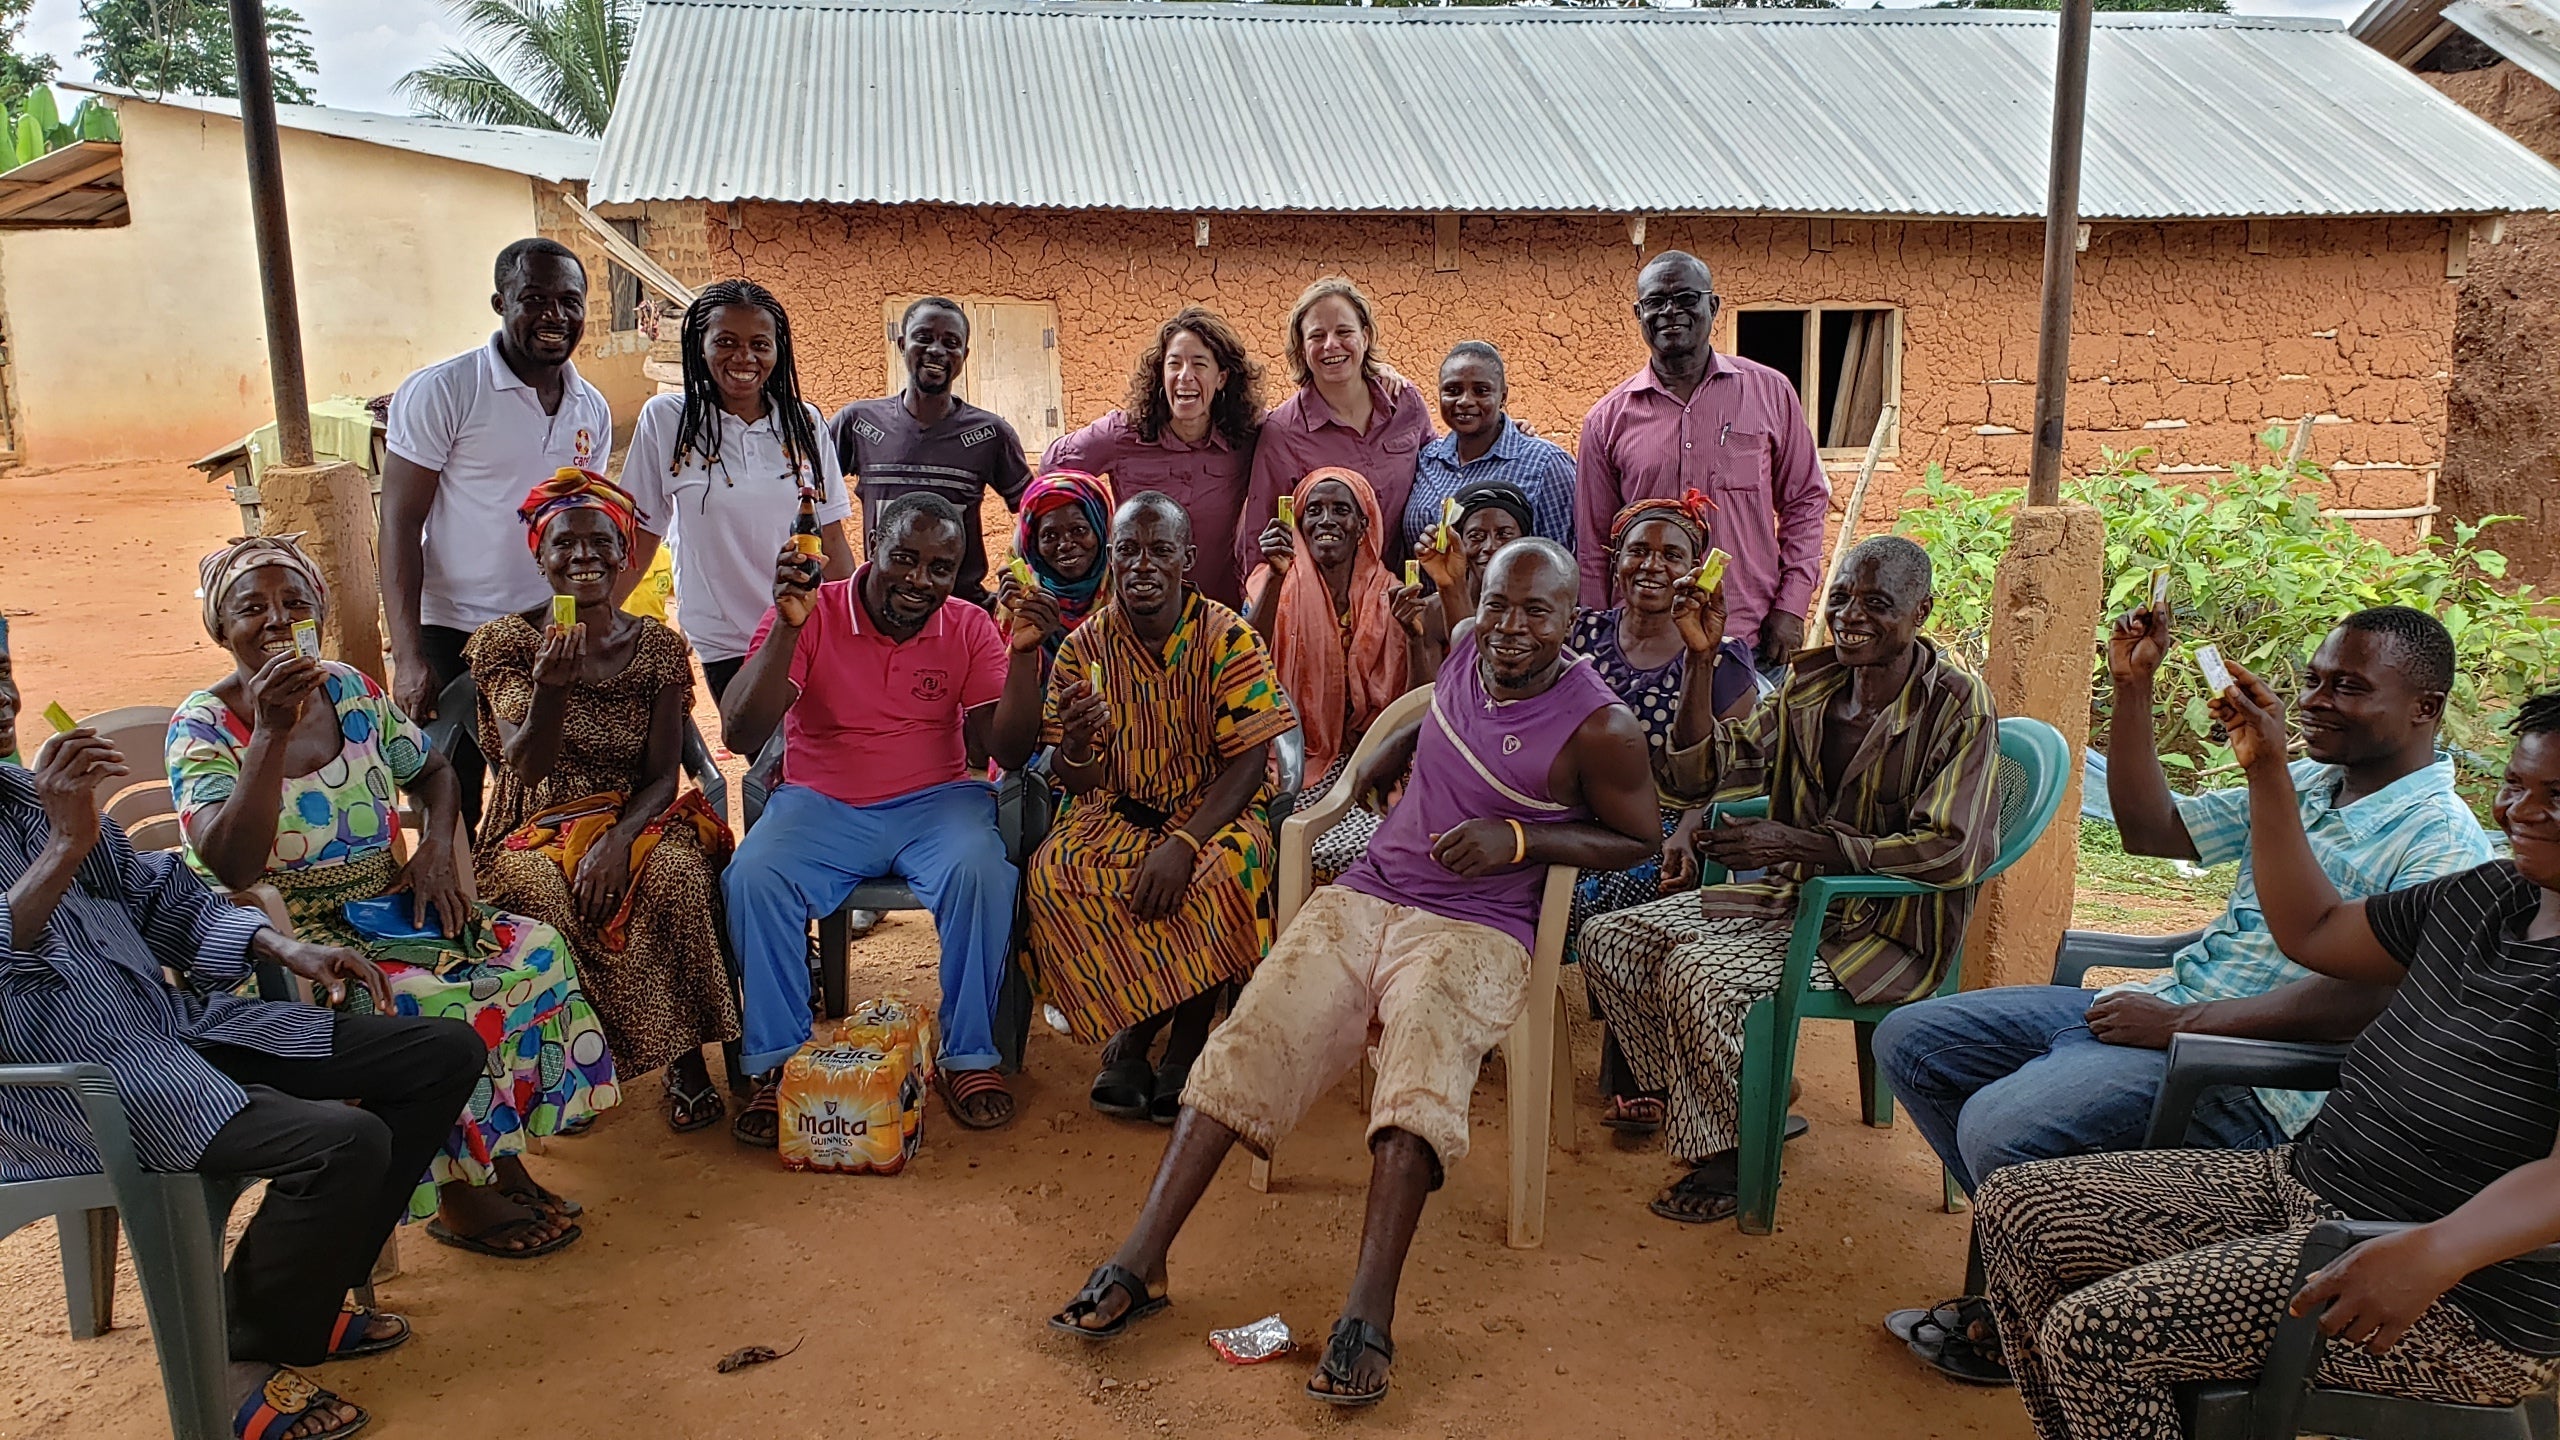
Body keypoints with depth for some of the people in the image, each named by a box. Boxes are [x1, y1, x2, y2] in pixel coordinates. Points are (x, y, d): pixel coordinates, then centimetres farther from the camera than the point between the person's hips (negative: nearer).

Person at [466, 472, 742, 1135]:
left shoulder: (658, 647, 3)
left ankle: (687, 1056, -17)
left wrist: (618, 838, -23)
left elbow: (662, 776, -3)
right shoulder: (506, 643, -1)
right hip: (534, 831, -1)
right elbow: (526, 764, -14)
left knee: (678, 876, -34)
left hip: (635, 821, 1)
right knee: (573, 899, -35)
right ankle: (678, 1055, -17)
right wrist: (549, 689, -35)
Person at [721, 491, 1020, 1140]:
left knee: (982, 872, -31)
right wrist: (787, 627, -25)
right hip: (821, 804, 0)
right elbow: (741, 735, -16)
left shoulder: (969, 627, 1)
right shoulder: (813, 614, -6)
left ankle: (966, 1055, -13)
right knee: (754, 879, -29)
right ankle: (778, 1062, -12)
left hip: (935, 801, 1)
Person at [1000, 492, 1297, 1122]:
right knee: (1054, 872, -29)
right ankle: (1133, 1036, -10)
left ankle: (1187, 1044, -12)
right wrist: (1076, 743, -28)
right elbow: (1080, 784, -2)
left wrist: (1182, 844, -27)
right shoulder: (1083, 649, -1)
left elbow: (1249, 762, -13)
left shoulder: (1228, 639, -9)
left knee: (1231, 866, -35)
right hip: (1117, 812, 2)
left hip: (1211, 810, -2)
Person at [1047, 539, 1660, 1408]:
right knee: (1250, 1039, -16)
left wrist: (1521, 839, -10)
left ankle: (1367, 1317, -37)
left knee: (1421, 1069, -34)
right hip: (1364, 898, 5)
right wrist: (1397, 744, 18)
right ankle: (1139, 1264, -18)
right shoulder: (1468, 648, 9)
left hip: (1475, 930, -5)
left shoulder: (1599, 727, -8)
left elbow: (1638, 840, 2)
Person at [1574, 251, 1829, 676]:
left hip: (1754, 640, 0)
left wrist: (1791, 607, 0)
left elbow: (1805, 502, 10)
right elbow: (1592, 549, 9)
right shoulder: (1608, 418, 5)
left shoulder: (1770, 392, 6)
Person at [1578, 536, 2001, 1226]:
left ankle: (1734, 1150, -4)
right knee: (1610, 940, -3)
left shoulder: (1959, 708, -13)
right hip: (1794, 896, 8)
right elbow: (1701, 770, 4)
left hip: (1889, 926, -7)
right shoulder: (1810, 686, 6)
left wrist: (1795, 844, -29)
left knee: (1701, 974, -28)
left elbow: (1949, 851, -23)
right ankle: (1753, 1102, 10)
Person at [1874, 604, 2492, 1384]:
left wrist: (2181, 1023, -24)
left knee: (2000, 1123, -31)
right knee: (1911, 1040, 3)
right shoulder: (2303, 784, 16)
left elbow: (2372, 998, -23)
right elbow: (2150, 829, 20)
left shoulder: (2442, 841, -11)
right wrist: (2133, 687, 11)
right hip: (2162, 1008, 9)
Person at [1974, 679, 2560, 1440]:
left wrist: (2434, 1252, -44)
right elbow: (2314, 933, 20)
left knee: (2097, 1331, -26)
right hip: (2305, 1185, 9)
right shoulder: (2492, 893, 9)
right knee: (2015, 1207, 1)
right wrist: (2267, 770, 15)